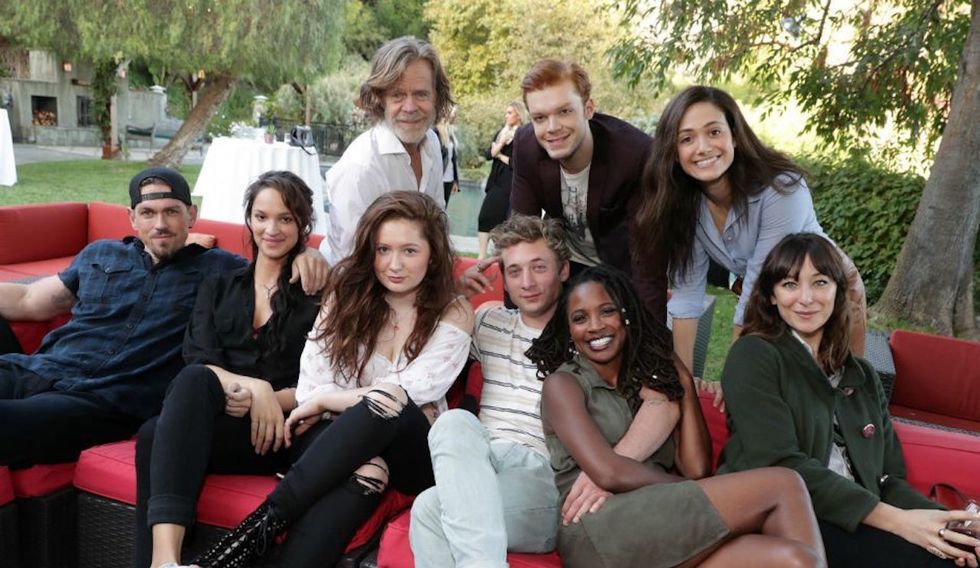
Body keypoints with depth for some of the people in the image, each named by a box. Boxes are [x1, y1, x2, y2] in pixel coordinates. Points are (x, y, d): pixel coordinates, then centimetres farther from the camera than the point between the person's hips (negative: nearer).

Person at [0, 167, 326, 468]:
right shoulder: (98, 254, 23)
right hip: (38, 370, 5)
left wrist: (307, 255, -12)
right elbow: (28, 300, 27)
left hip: (110, 401, -4)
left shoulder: (219, 269, 13)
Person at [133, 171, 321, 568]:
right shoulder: (219, 287, 23)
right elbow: (198, 362, 6)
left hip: (276, 432, -3)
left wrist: (266, 398, -17)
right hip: (206, 416, 3)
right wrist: (253, 385, -15)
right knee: (196, 379, -34)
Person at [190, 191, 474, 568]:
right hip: (345, 442, 1)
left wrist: (325, 399, -9)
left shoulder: (454, 314, -4)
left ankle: (264, 522, -36)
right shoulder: (347, 293, 2)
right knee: (360, 478, -38)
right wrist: (363, 456, -24)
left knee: (388, 403, -36)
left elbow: (409, 393, -15)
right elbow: (311, 387, -9)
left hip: (414, 455, 0)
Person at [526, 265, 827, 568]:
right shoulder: (562, 384, 6)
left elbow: (696, 469, 9)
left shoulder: (652, 381, 23)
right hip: (601, 532, -5)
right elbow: (607, 473, -9)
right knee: (784, 485, -14)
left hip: (662, 527, 5)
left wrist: (685, 386, 7)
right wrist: (686, 490, 0)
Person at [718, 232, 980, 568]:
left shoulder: (862, 376, 19)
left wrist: (943, 524, -10)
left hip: (856, 527, 6)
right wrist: (895, 520, -19)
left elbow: (889, 475, 12)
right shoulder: (753, 356, -1)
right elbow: (781, 465, -12)